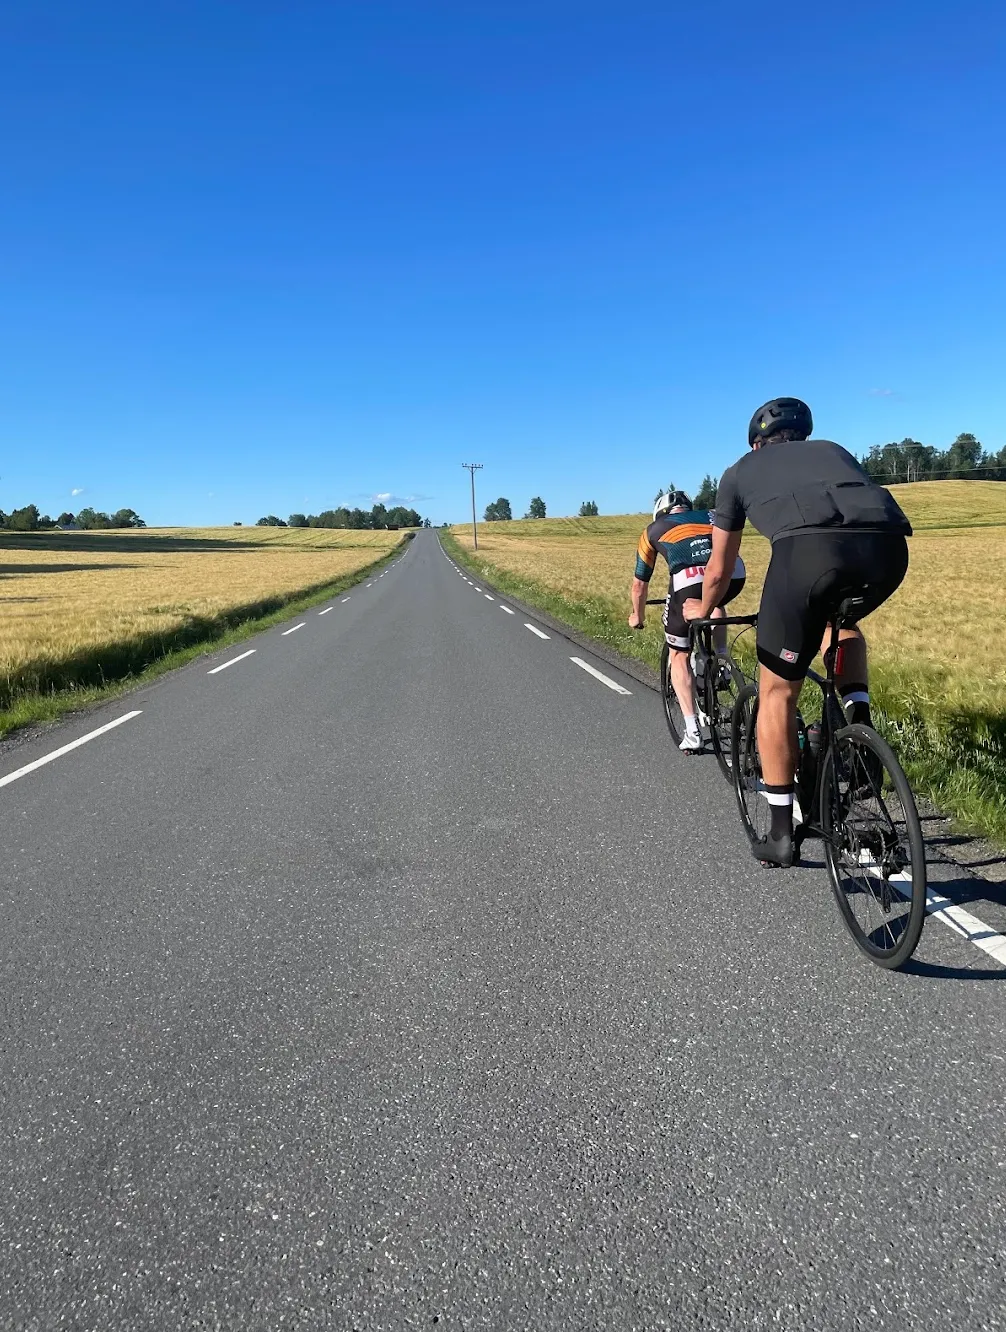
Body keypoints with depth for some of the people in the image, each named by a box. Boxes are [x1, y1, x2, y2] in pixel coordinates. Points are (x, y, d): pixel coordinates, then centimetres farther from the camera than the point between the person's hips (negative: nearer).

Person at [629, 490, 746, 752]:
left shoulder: (654, 530, 29)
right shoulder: (710, 517, 36)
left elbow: (639, 584, 35)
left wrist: (638, 617, 53)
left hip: (690, 580, -3)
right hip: (735, 573, 3)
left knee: (679, 655, 16)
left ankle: (692, 731, 7)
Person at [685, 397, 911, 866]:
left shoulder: (740, 470, 33)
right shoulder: (833, 450, 41)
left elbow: (719, 571, 39)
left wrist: (703, 610, 60)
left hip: (810, 546, -3)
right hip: (890, 543, 4)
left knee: (777, 692, 14)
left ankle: (781, 834, 20)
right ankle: (858, 724, 19)